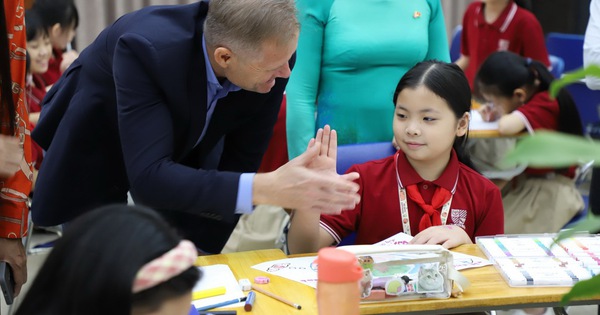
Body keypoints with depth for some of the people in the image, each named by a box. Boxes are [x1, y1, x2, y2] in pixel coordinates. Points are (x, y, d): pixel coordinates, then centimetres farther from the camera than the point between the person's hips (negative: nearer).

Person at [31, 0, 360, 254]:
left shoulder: (269, 56, -28)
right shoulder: (146, 48, -41)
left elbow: (238, 166, -17)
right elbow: (148, 177, -47)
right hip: (97, 149, -3)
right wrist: (266, 189, -56)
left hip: (177, 155, 4)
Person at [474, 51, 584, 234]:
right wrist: (491, 110, -4)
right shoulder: (532, 95, 3)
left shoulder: (545, 104, -24)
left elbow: (506, 127, -39)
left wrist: (502, 115, -15)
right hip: (525, 179, 10)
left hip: (549, 187, -9)